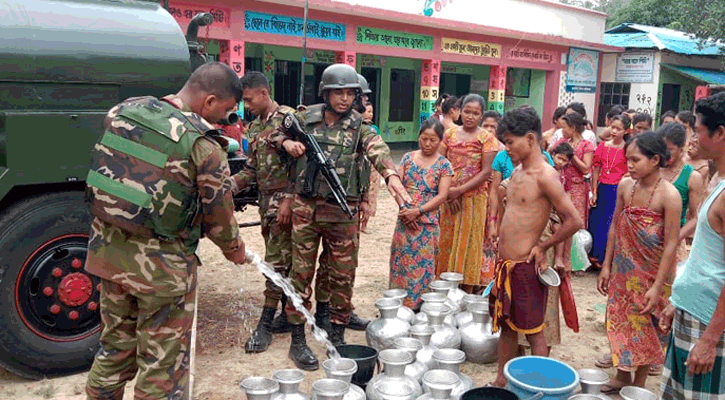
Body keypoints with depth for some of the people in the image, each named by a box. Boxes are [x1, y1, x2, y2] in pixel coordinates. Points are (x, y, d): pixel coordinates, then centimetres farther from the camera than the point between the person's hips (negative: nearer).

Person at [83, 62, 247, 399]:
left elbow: (100, 167, 11)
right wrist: (234, 248, 10)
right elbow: (218, 214, -9)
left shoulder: (122, 111, 1)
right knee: (163, 362, 9)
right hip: (161, 264, -6)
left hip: (107, 248, 7)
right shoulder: (203, 144, -17)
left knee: (116, 345, 25)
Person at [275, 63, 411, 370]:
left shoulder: (359, 127, -1)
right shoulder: (307, 118, 5)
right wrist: (287, 142, -2)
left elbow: (377, 150, -21)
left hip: (343, 211, 0)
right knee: (301, 272, 5)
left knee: (343, 275, 6)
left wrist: (391, 174, -43)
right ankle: (298, 340, 16)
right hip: (305, 207, 1)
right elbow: (281, 133, 23)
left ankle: (337, 335, 24)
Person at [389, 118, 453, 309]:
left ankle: (418, 306, 13)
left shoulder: (443, 165, -1)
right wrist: (403, 208, -11)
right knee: (400, 263, 7)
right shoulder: (408, 157, 8)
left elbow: (442, 196, -8)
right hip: (404, 220, 3)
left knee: (422, 266, 1)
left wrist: (417, 211, -17)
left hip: (427, 223, -3)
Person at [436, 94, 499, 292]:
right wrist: (448, 192, -10)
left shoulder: (487, 138, -2)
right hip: (448, 199, 3)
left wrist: (460, 191, -15)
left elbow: (486, 172, -9)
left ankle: (467, 293, 12)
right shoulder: (450, 134, 7)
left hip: (474, 199, -3)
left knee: (468, 242, 2)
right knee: (447, 241, 7)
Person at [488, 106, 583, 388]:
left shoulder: (545, 175, -16)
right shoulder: (517, 172, 9)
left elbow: (574, 221, -17)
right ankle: (502, 381, 34)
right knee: (505, 326, 19)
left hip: (525, 267, -8)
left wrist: (542, 246, -8)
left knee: (534, 332, 4)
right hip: (504, 264, 8)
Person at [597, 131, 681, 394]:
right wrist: (606, 266, 5)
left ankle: (639, 383, 29)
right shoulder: (625, 186, -3)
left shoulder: (669, 195, -18)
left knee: (646, 326, 10)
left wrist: (657, 286, -18)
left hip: (650, 272, -5)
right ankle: (622, 375, 35)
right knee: (620, 320, 15)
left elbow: (671, 244, -17)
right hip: (623, 268, 5)